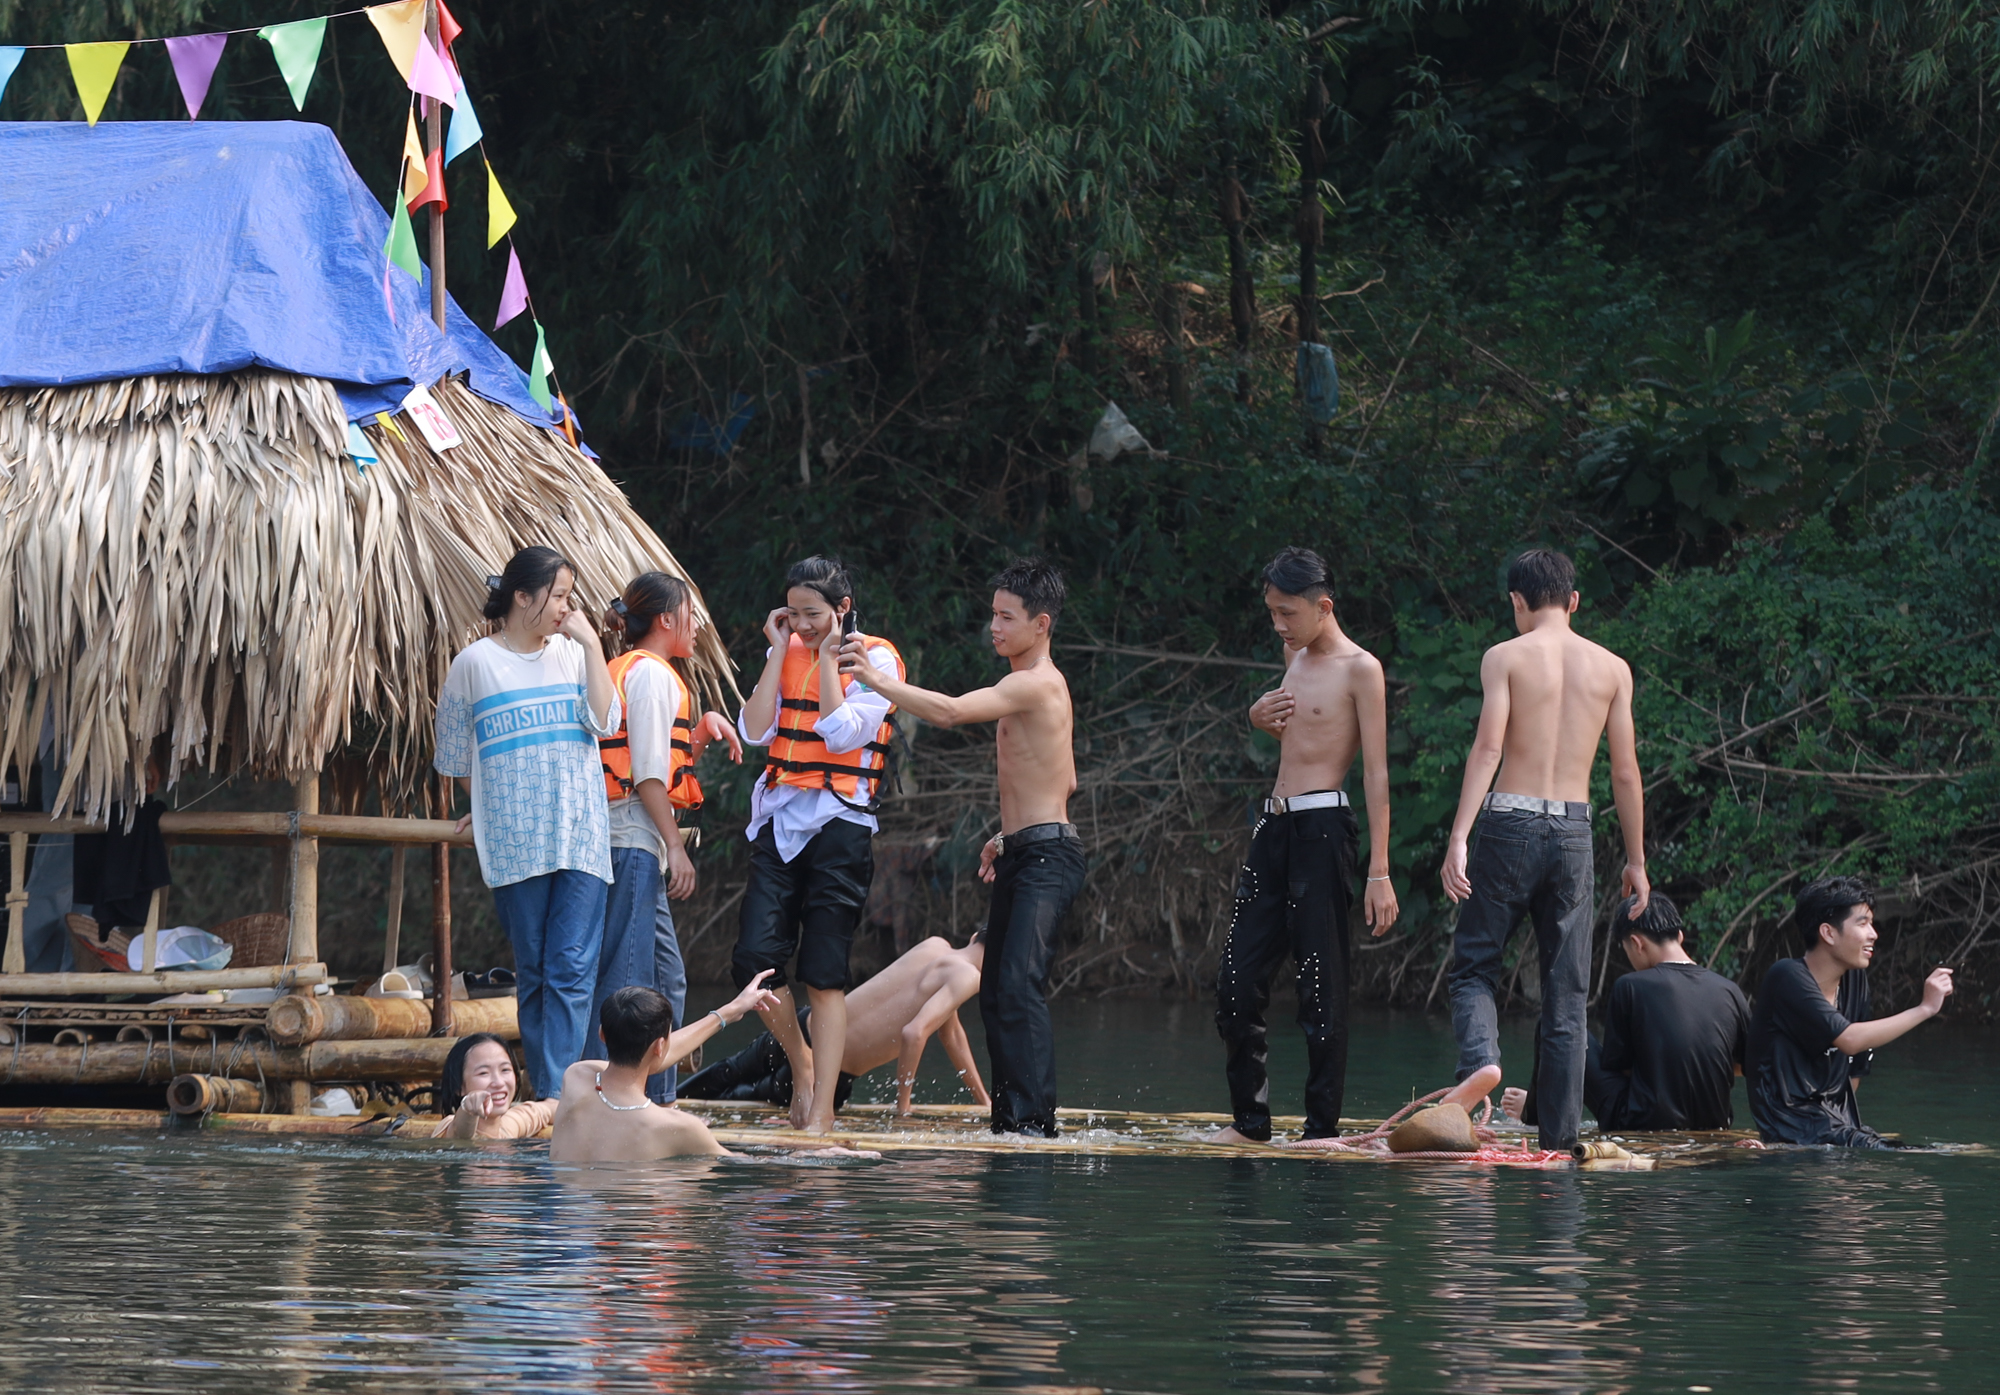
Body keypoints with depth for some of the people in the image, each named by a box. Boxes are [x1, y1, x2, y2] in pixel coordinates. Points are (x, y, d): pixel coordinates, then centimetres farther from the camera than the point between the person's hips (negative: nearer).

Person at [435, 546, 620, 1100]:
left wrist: (591, 644, -5)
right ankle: (541, 1084, 10)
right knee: (533, 971, 3)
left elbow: (604, 721, -5)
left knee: (573, 969, -10)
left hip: (579, 837, 1)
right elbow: (455, 754, 13)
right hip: (514, 841, -1)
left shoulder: (571, 654, 10)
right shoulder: (475, 663, 2)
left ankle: (557, 1094, -16)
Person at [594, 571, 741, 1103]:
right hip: (634, 840, -10)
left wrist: (702, 729, 11)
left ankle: (657, 1101, 15)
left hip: (633, 845, 10)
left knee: (666, 978, 13)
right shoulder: (651, 674, -8)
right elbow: (650, 773, -14)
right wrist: (675, 846, -14)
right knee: (627, 978, -13)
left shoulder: (630, 671, 21)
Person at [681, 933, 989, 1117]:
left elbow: (951, 1032, 19)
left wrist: (983, 1099, 22)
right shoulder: (966, 977, -14)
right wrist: (903, 1104, -17)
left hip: (808, 1025, 7)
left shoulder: (934, 946, 10)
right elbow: (914, 1032, -28)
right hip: (832, 1073, -7)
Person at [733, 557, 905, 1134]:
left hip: (840, 822, -5)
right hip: (780, 821, 5)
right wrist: (780, 650, -1)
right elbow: (755, 730, 0)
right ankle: (802, 1064, 16)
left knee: (824, 976, -5)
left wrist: (827, 655, -10)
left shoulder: (874, 659, -2)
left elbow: (843, 733, -16)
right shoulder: (786, 654, 12)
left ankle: (821, 1112, -2)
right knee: (753, 960, -8)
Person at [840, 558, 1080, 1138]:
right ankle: (1007, 1119, 13)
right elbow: (1065, 781, 29)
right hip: (1021, 856, 11)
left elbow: (948, 711, -26)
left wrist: (876, 678, -21)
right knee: (995, 993, 10)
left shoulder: (1035, 684, -13)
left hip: (1047, 857, -11)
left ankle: (1035, 1120, -26)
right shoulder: (1033, 687, 20)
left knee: (1019, 987, -21)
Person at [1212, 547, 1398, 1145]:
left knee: (1321, 985, -5)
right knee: (1237, 981, 5)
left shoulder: (1359, 669, -7)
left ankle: (1322, 1128, -1)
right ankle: (1249, 1120, 13)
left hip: (1322, 826, -8)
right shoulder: (1297, 659, 17)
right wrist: (1261, 717, 10)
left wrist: (1379, 872, -15)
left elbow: (1376, 772, -11)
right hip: (1274, 826, 8)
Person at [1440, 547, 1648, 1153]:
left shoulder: (1505, 658, -1)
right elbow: (1626, 772, 7)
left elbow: (1488, 749, -11)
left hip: (1510, 822, -2)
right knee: (1566, 991, 7)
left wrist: (1458, 838, -15)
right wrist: (1636, 861, 14)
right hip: (1574, 830, 2)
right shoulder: (1611, 668, 7)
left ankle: (1480, 1058, -22)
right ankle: (1560, 1135, 6)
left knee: (1473, 967, 9)